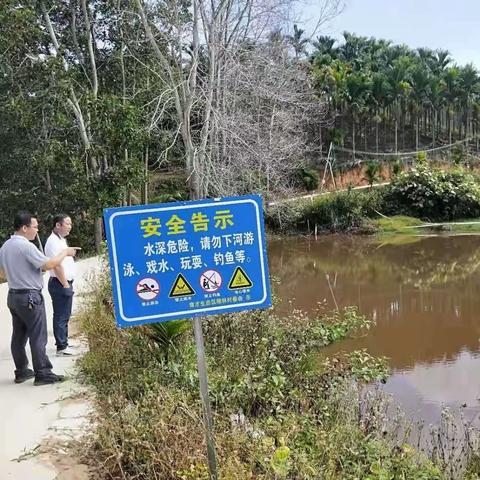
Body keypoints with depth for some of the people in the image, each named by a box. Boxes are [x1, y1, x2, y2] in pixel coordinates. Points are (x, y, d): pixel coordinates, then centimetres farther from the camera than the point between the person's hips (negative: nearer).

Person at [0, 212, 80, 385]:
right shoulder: (26, 246, -20)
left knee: (19, 335, 14)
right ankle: (42, 374, 1)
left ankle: (21, 371, 22)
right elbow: (49, 264, -20)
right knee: (38, 336, -3)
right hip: (30, 296, -9)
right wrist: (65, 252, -7)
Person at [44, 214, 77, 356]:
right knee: (61, 316, -4)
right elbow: (57, 265, -22)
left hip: (65, 283, 10)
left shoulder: (60, 240, 15)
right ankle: (61, 347, 1)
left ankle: (63, 342, 28)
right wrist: (65, 285, -19)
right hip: (60, 284, -10)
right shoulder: (54, 241, -17)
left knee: (64, 315, 17)